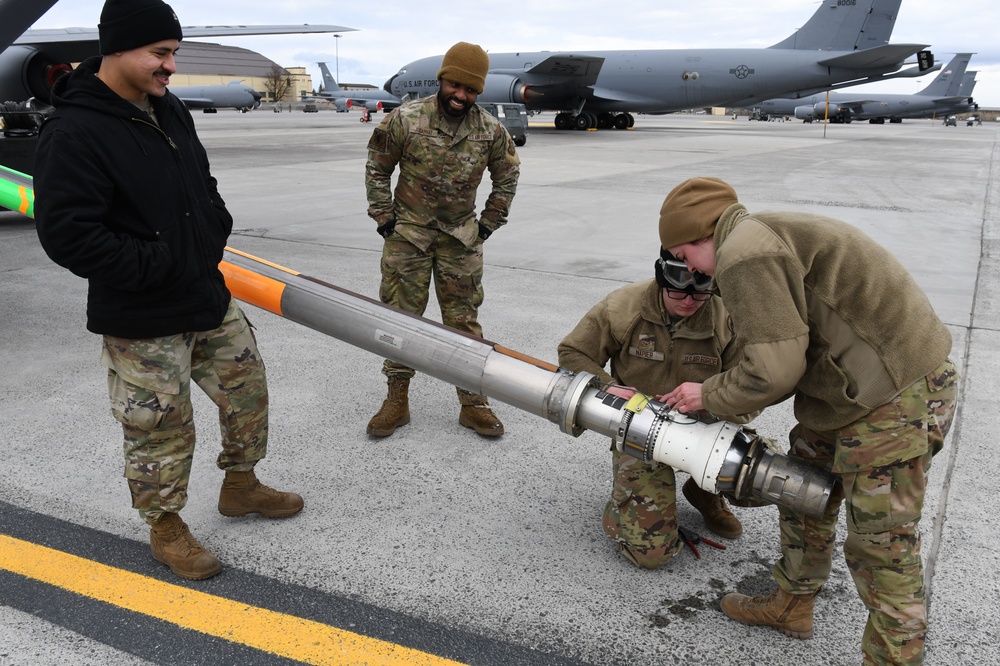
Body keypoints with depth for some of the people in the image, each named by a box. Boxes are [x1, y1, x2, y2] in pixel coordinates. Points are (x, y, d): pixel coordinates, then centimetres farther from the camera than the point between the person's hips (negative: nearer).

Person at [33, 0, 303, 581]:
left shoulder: (170, 110, 6)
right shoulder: (75, 133, -20)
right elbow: (67, 235, -24)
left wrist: (215, 234, 4)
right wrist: (159, 267, -20)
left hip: (210, 298, 9)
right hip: (143, 324, -8)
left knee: (248, 387, 18)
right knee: (162, 427, 5)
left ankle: (241, 486, 40)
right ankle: (166, 527, 28)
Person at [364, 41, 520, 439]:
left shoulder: (490, 130, -4)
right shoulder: (406, 119, -11)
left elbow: (507, 176, 12)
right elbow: (377, 168, 1)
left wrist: (489, 223, 8)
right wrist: (384, 217, -2)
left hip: (460, 237, 2)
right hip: (408, 233, -1)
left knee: (464, 319, 5)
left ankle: (473, 404, 16)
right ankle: (397, 402, 17)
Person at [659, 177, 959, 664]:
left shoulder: (743, 254, -18)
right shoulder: (770, 235, 15)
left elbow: (774, 371, -21)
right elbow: (789, 351, 17)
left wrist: (708, 396, -4)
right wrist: (727, 403, 15)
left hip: (894, 400, -11)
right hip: (855, 385, 11)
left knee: (880, 546, 0)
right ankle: (791, 607, 41)